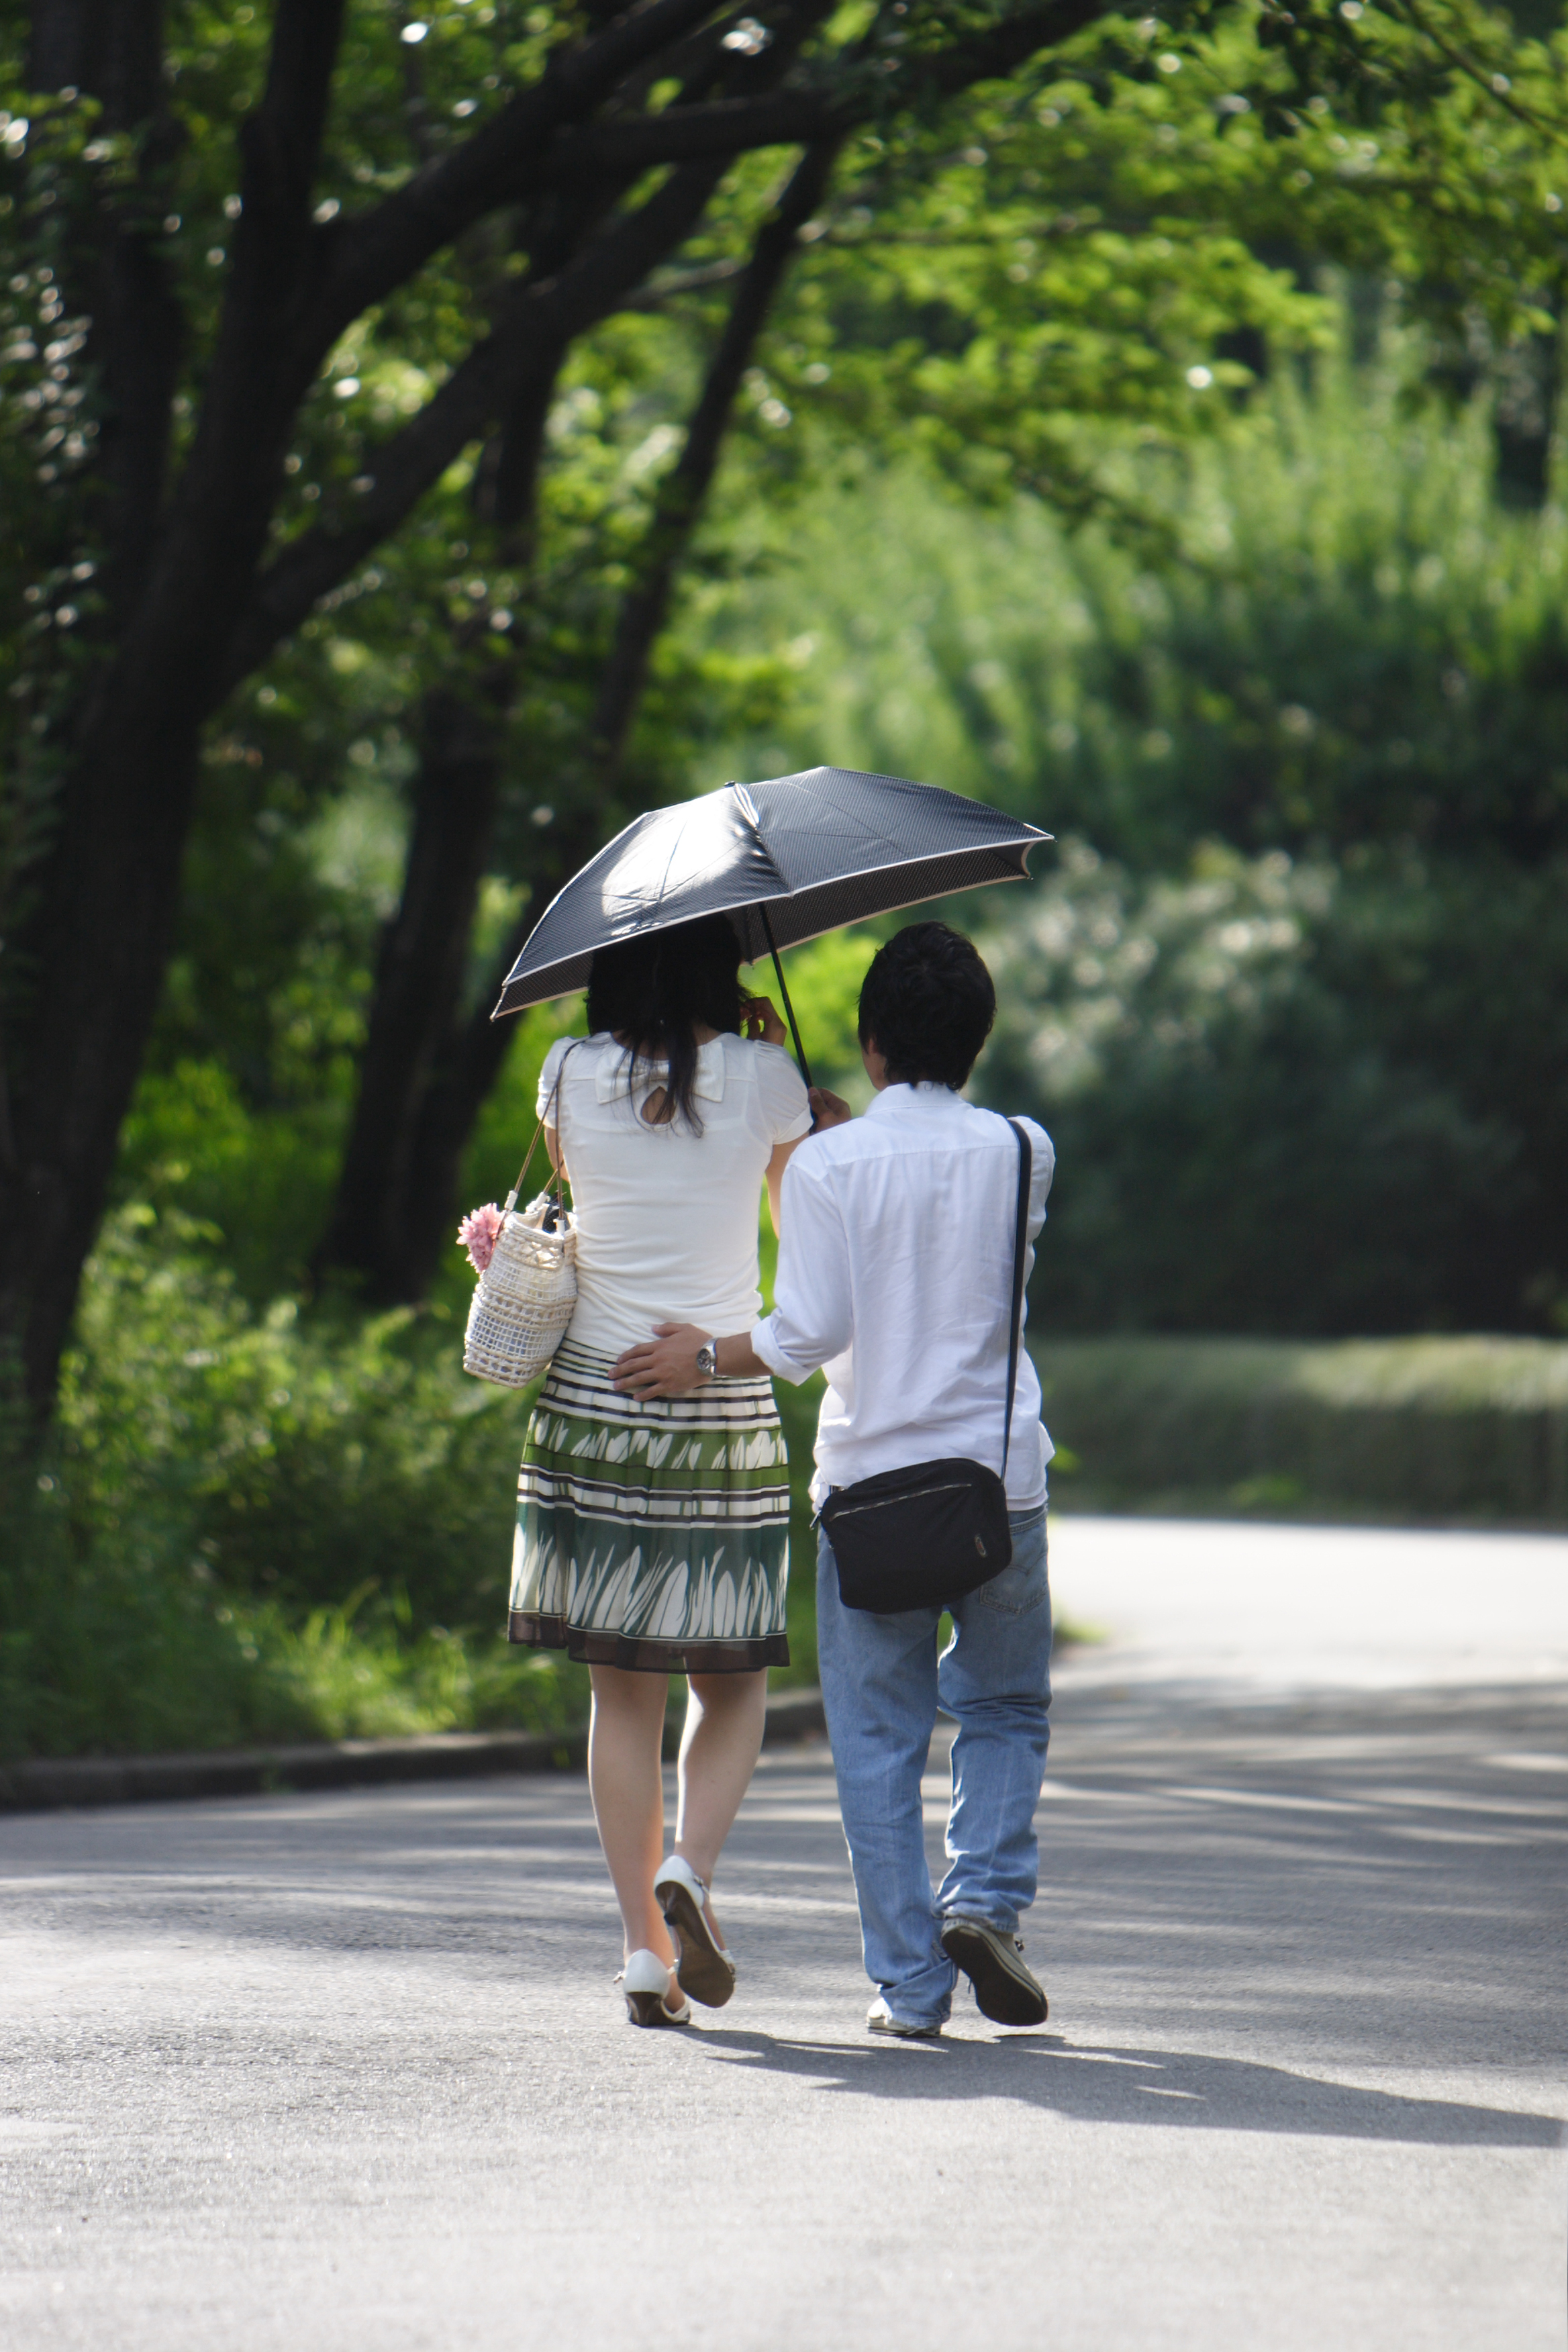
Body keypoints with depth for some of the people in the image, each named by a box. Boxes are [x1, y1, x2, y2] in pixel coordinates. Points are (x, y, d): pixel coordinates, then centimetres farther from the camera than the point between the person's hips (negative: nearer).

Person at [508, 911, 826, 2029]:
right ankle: (690, 1864, -13)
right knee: (734, 1679, 12)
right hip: (726, 1414, -2)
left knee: (623, 1689, 8)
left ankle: (644, 1943, 4)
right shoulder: (760, 1078, -5)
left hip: (594, 1411, 2)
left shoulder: (570, 1076, -1)